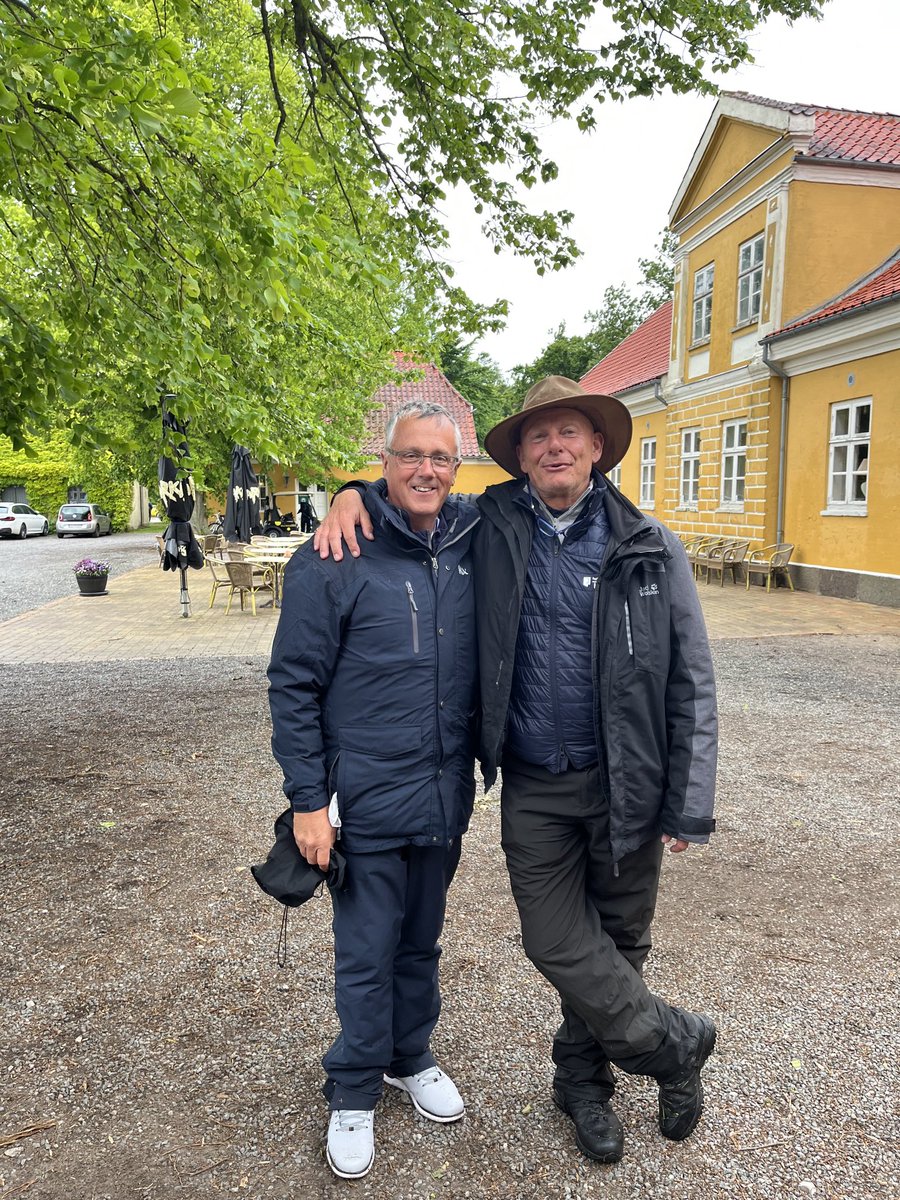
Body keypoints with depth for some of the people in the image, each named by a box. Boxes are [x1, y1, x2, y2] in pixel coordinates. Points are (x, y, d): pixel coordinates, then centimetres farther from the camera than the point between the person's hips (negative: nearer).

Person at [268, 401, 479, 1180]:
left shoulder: (472, 542, -2)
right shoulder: (334, 560, -13)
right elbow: (294, 687, -9)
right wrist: (308, 800, -10)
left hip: (446, 796, 4)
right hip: (369, 801, -4)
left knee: (421, 945, 21)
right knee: (367, 956, 10)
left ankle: (411, 1058, 45)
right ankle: (354, 1095, 33)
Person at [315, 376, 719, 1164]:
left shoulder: (652, 550, -4)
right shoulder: (492, 527, 0)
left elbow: (692, 685, -3)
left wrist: (689, 809, -6)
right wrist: (351, 495, -7)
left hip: (625, 783, -1)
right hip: (534, 788, 1)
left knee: (617, 945, 13)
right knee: (558, 944, 4)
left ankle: (583, 1079, 40)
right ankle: (675, 1044, 30)